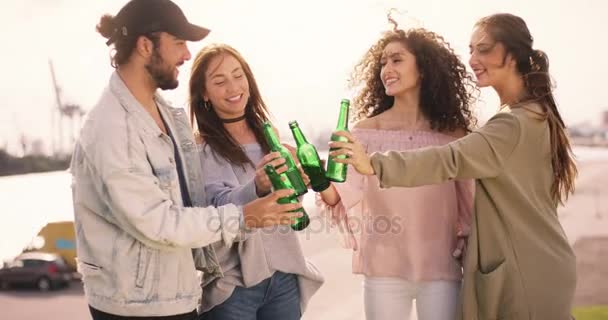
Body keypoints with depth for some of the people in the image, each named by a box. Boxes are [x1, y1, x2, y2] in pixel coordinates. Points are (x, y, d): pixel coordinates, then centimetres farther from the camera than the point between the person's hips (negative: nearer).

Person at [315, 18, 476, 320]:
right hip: (383, 270, 0)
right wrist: (324, 184, -25)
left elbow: (470, 204, 7)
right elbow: (346, 198, -6)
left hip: (442, 269, 0)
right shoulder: (366, 131, 1)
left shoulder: (453, 134, 1)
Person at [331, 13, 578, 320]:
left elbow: (451, 159, -33)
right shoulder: (535, 115, 14)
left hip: (525, 272, -10)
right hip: (535, 266, 10)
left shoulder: (515, 124, -20)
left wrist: (374, 165, -42)